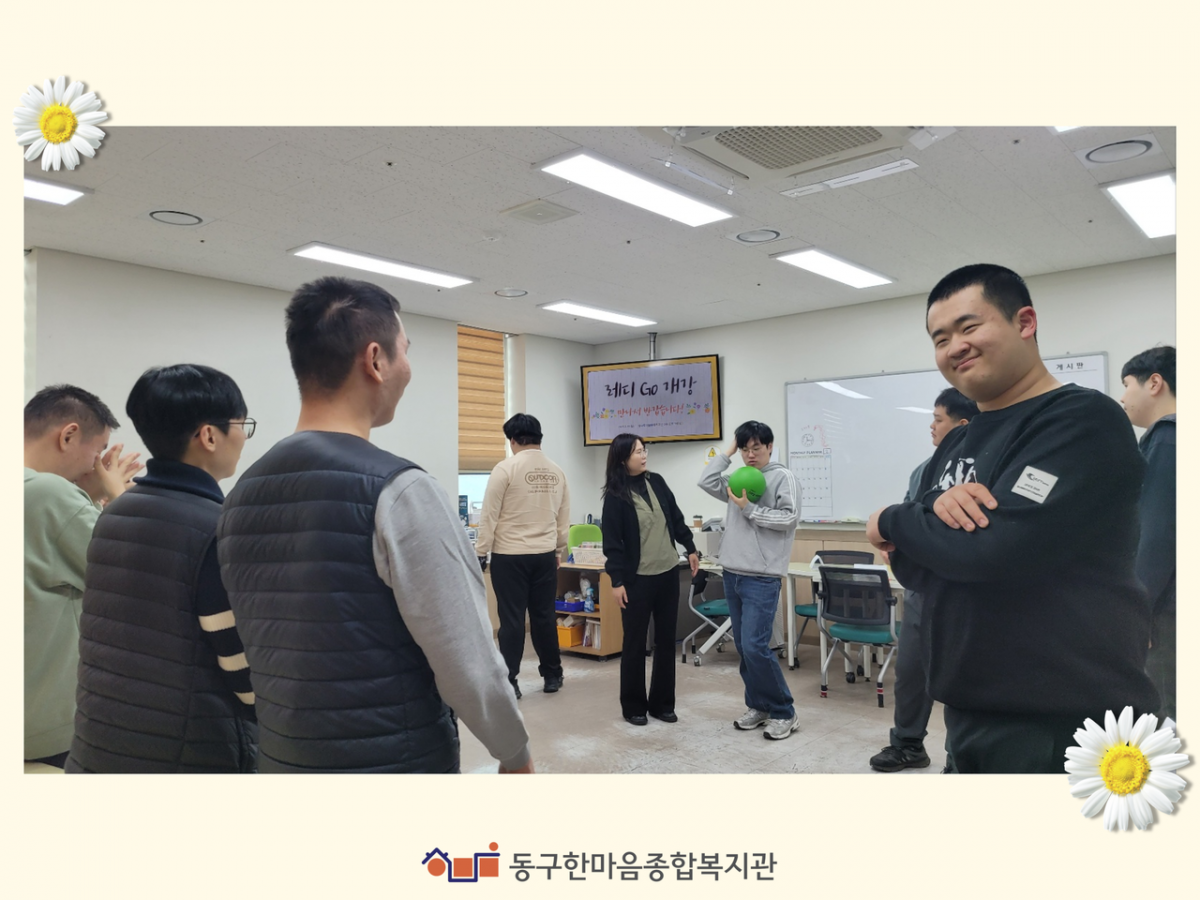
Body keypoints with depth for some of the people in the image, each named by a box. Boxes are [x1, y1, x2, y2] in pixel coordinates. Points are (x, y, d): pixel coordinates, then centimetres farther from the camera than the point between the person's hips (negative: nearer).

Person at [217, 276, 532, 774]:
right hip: (397, 761, -7)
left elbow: (268, 649, 10)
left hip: (283, 762, 7)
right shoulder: (399, 490, -20)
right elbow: (469, 666, -19)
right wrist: (516, 754, -2)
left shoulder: (241, 496, 3)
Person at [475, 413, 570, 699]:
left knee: (512, 620, 1)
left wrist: (480, 553, -3)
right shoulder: (557, 472, 6)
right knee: (544, 616, 13)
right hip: (545, 556, 5)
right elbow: (564, 519, 12)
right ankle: (552, 676, 23)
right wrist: (559, 551, 22)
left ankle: (509, 683, 7)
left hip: (509, 556, -4)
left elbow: (489, 515, -9)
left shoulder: (506, 468, -10)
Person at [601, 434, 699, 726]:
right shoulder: (615, 496, -9)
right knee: (635, 643, 6)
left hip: (668, 574, 5)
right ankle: (634, 705, 19)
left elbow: (676, 518, 15)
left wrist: (690, 548, 15)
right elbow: (612, 542, -10)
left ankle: (662, 702, 23)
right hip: (637, 579, -5)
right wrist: (616, 581, -13)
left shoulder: (656, 482, 5)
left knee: (666, 640, 10)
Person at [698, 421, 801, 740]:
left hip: (762, 578, -7)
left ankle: (784, 713, 5)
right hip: (732, 574, 7)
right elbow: (706, 482, 5)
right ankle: (757, 706, 25)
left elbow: (789, 518, -12)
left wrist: (750, 510, -13)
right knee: (743, 648, 11)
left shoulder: (783, 477, -4)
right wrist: (728, 452, 9)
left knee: (755, 647, -11)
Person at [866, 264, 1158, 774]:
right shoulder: (956, 446, 11)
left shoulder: (1082, 421, -13)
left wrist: (891, 520, -8)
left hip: (1065, 720, -7)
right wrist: (936, 513, -15)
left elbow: (997, 549, -24)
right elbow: (911, 567, 6)